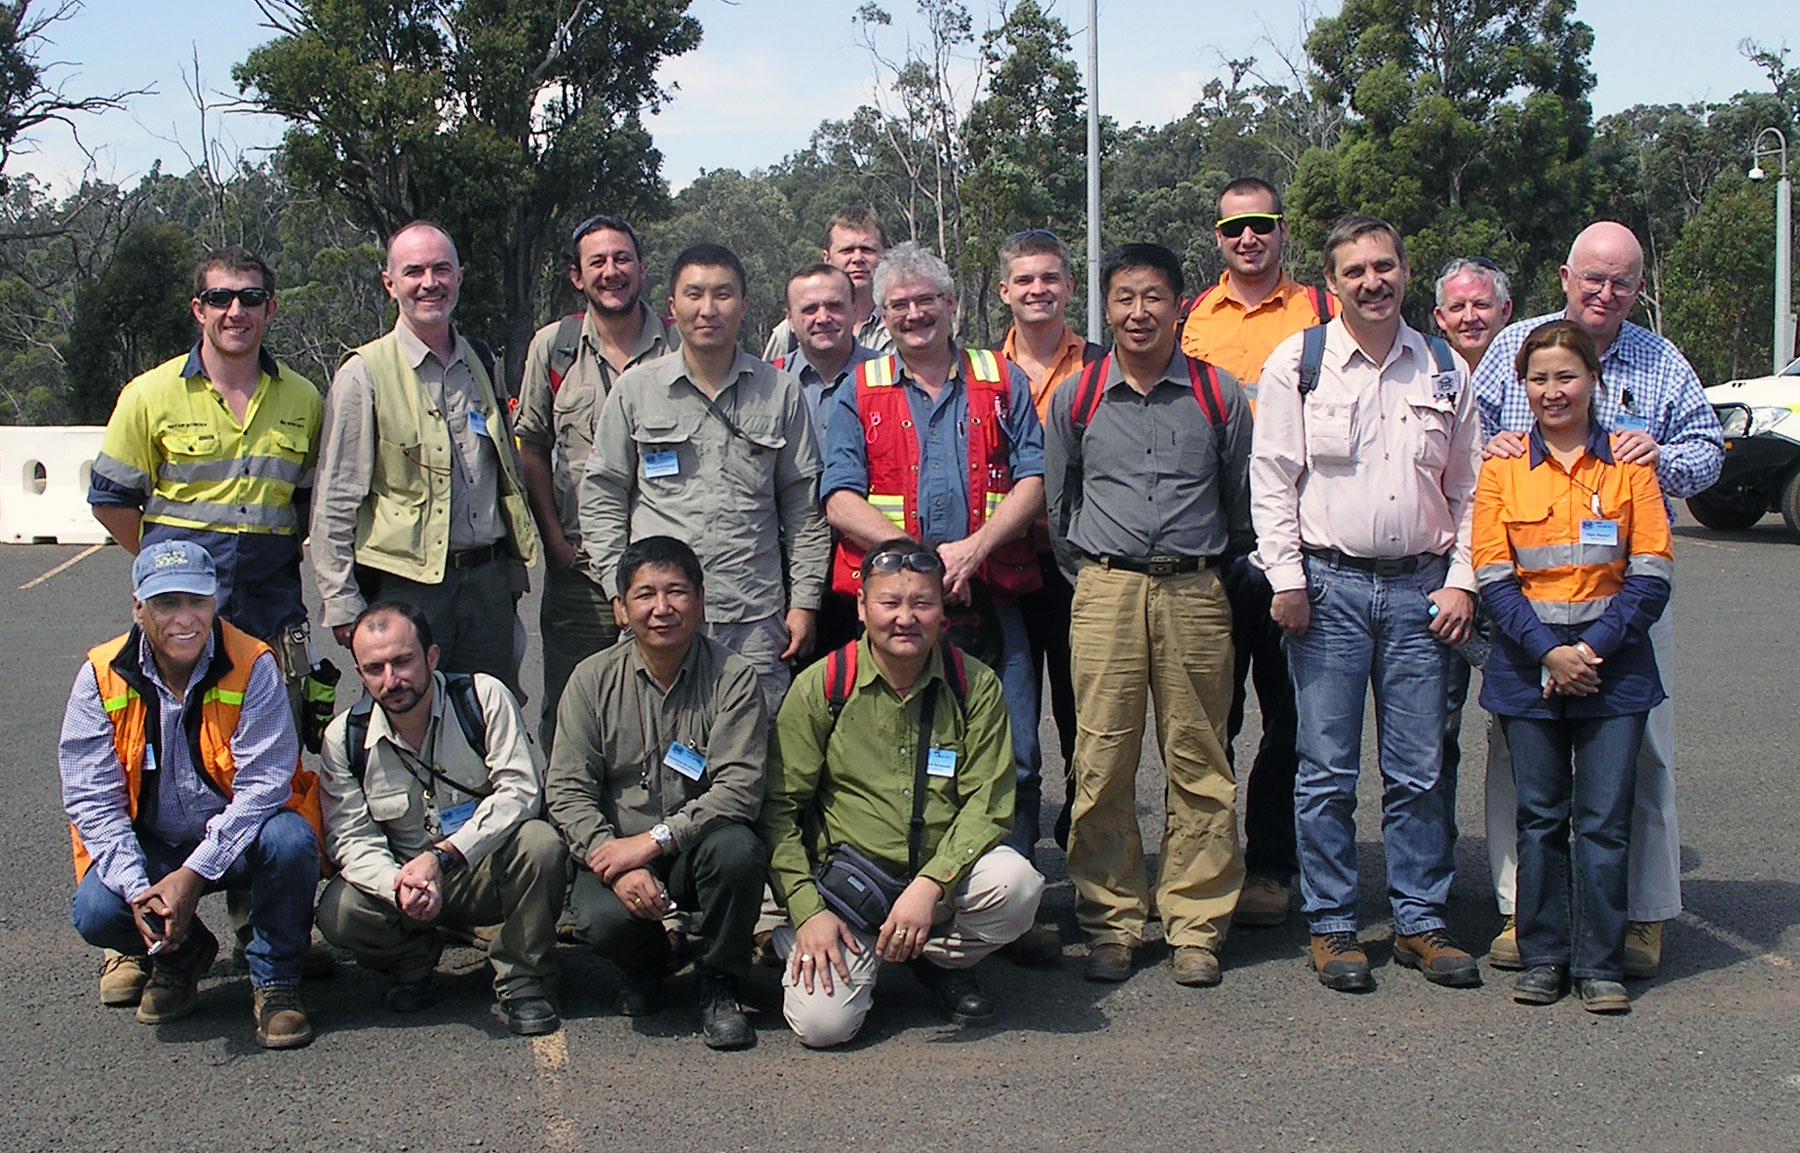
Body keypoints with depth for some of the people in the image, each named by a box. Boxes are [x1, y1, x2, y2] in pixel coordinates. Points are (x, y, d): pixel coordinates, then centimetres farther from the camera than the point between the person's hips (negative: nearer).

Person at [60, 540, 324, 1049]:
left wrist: (193, 874, -28)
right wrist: (137, 889, -25)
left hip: (234, 840, -2)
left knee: (289, 839, -33)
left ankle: (274, 980, -7)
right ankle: (181, 955, 11)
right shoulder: (102, 678, -8)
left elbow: (263, 784, -21)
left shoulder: (253, 667, -15)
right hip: (148, 847, 2)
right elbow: (91, 801, -10)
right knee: (95, 912, -25)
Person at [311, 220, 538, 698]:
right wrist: (342, 604, -9)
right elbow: (335, 502, -5)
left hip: (487, 580, 5)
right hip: (406, 585, -5)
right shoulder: (365, 374, -5)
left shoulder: (480, 362, 13)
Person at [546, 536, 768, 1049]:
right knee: (603, 920, -30)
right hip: (617, 849, 1)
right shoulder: (593, 679, 0)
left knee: (737, 849, -34)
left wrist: (652, 840, -23)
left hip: (698, 847, -1)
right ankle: (645, 966, 11)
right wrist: (616, 864, -20)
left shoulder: (733, 677, -7)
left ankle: (719, 985, -5)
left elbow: (739, 788, -16)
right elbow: (567, 791, -4)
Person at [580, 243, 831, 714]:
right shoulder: (636, 389, 7)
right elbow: (601, 497, 10)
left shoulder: (781, 392, 9)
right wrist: (620, 589, 1)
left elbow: (804, 506, 11)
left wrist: (804, 601, 6)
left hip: (756, 622, 0)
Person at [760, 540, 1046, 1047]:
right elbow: (779, 807, -3)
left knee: (1016, 884, -29)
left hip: (944, 871, 2)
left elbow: (988, 804, -6)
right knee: (821, 1021, -21)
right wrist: (807, 910, -13)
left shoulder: (975, 684, -2)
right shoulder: (820, 686, -5)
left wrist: (930, 885, -21)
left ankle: (941, 961, 4)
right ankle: (864, 956, 15)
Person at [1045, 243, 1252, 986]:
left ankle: (1195, 926, 12)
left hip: (1195, 592, 0)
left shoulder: (1219, 395, 7)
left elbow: (1241, 501, 16)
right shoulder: (1075, 398, 8)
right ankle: (1111, 923, 9)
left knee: (1198, 763, 2)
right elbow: (1057, 503, 18)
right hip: (1105, 591, 0)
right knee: (1103, 762, -1)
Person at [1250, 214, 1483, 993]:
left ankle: (1421, 922, 17)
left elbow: (1467, 487, 14)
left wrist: (1461, 580, 5)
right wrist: (1286, 580, -7)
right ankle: (1330, 927, 12)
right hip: (1329, 584, -2)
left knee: (1418, 770, 6)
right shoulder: (1297, 363, 2)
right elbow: (1271, 481, -1)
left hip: (1419, 586, 3)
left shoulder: (1443, 369, 10)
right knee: (1327, 769, 1)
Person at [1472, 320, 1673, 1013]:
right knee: (1540, 817, 6)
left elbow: (1652, 573, -2)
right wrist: (1547, 651, -13)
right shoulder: (1502, 466, 3)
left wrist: (1594, 646, -13)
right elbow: (1493, 575, -1)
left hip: (1612, 663, -1)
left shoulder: (1628, 462, 2)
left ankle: (1599, 965, 10)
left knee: (1604, 820, 0)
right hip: (1527, 662, 1)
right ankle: (1542, 957, 17)